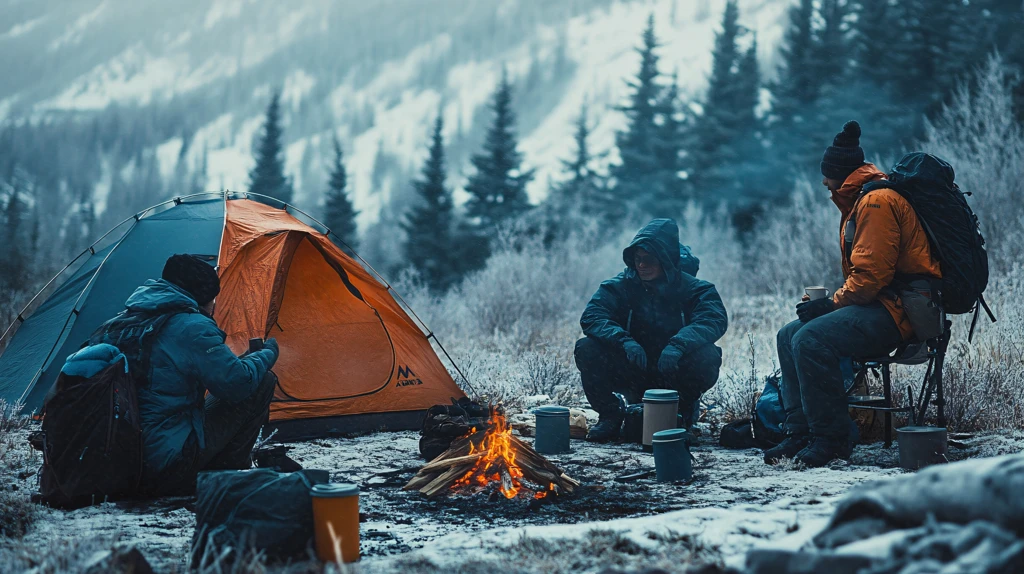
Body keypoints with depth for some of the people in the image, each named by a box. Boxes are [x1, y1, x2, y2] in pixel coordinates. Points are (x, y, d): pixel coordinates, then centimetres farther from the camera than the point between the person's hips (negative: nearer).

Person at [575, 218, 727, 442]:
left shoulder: (693, 288, -7)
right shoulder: (621, 286, -5)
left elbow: (715, 319, -25)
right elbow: (591, 317, -18)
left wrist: (678, 344, -43)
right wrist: (625, 341, -36)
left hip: (674, 374, -1)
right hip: (633, 375, 1)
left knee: (707, 356, -31)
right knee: (587, 349, -23)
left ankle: (683, 414, -3)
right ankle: (610, 415, -2)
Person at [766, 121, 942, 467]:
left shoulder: (876, 201, -14)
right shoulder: (857, 202, 21)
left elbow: (871, 274, -22)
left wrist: (830, 304, -11)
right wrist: (828, 303, 7)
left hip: (900, 309, -11)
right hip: (876, 302, 11)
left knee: (811, 340, -26)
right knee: (789, 336, 4)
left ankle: (830, 439, -19)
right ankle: (800, 433, -1)